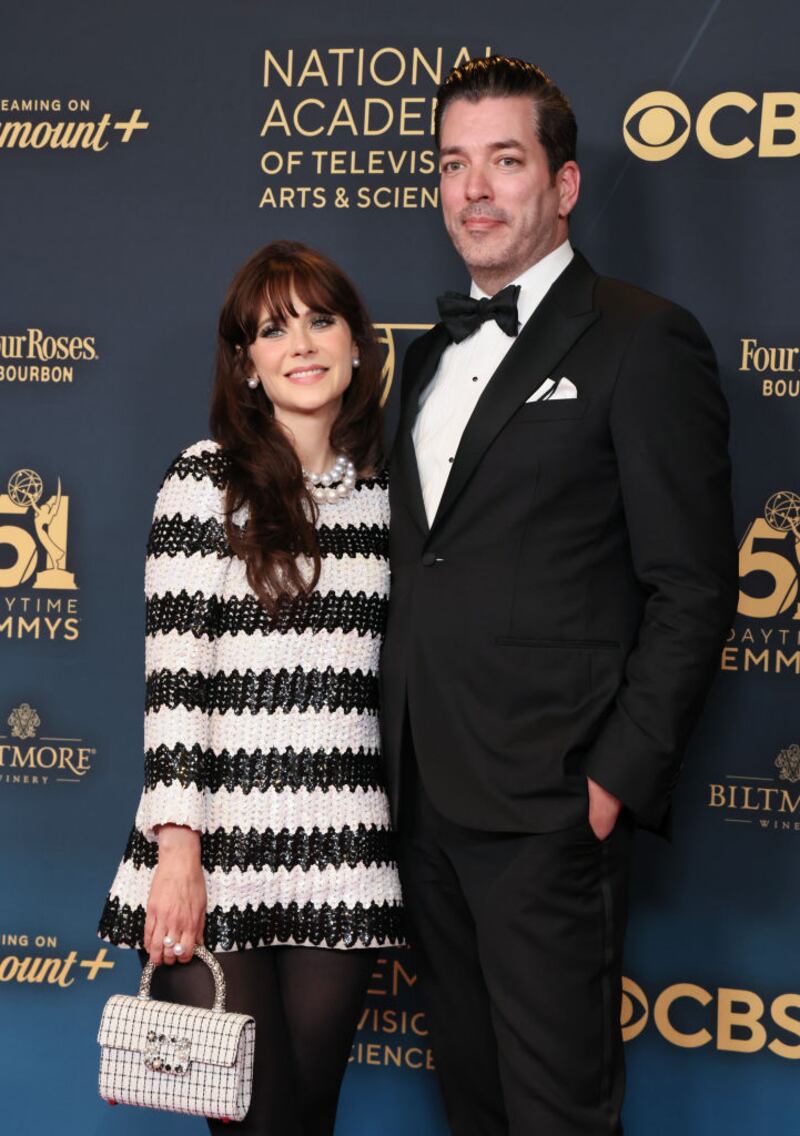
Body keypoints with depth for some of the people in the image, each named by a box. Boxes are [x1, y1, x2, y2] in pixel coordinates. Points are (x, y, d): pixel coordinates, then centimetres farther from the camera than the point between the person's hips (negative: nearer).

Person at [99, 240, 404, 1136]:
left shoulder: (387, 488, 10)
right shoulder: (207, 479, -3)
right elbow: (170, 672, -7)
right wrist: (176, 848, -13)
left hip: (343, 856, 4)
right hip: (218, 850, -3)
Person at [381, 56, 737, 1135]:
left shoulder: (643, 340, -7)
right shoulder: (433, 353, 16)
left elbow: (693, 588, -11)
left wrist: (619, 779, -15)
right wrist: (399, 758, 10)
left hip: (547, 804, -7)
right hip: (427, 795, 7)